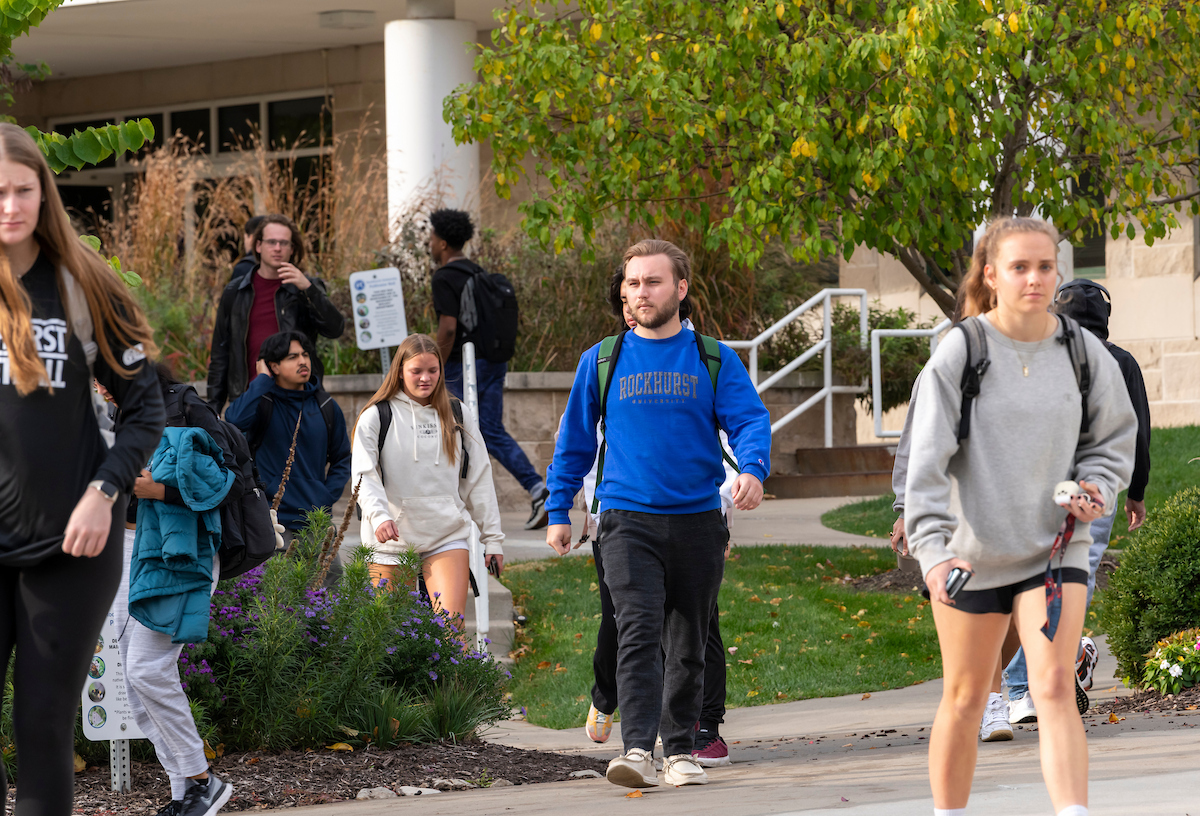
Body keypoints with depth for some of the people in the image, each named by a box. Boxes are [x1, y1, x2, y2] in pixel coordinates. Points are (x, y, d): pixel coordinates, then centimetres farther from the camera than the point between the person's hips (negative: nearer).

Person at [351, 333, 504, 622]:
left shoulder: (457, 417, 11)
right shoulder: (376, 417, 2)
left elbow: (479, 480, 14)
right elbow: (364, 476, -8)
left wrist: (492, 539, 11)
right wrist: (378, 516, -27)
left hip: (448, 537, 1)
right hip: (391, 542, -1)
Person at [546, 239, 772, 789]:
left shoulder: (714, 359, 6)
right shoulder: (602, 361, 8)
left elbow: (749, 419, -4)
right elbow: (575, 440, 14)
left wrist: (752, 469, -25)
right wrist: (558, 511, 9)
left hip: (697, 519, 1)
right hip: (629, 519, -1)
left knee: (688, 645, 9)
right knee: (638, 629, -17)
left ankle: (681, 750, 20)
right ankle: (638, 750, -26)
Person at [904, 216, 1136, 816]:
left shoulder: (1083, 351, 0)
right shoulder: (960, 353, -9)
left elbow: (1114, 437, 14)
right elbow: (927, 459, -13)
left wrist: (1097, 487, -6)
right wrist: (932, 548, -24)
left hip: (1056, 546, 1)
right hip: (973, 550, -1)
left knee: (1056, 688, -14)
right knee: (965, 699, 11)